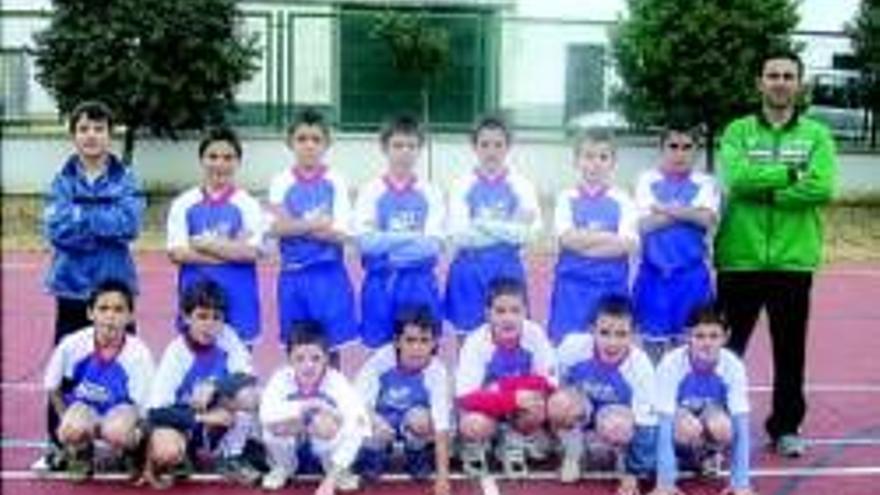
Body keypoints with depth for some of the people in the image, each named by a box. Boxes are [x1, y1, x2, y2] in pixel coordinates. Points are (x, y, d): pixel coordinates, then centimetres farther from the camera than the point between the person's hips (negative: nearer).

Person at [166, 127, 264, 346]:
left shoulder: (247, 205, 1)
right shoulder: (183, 204, 5)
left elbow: (250, 251, -10)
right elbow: (177, 252, -5)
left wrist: (203, 243, -10)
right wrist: (231, 250, -9)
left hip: (237, 296, -1)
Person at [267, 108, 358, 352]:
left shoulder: (335, 183, 0)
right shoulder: (281, 183, 3)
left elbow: (340, 234, -7)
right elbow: (277, 228, -7)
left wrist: (295, 226, -11)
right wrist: (317, 224, -12)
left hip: (329, 276, -1)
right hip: (293, 276, 1)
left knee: (331, 346, 3)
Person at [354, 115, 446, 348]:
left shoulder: (430, 193, 2)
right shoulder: (370, 191, 1)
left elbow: (432, 244, -8)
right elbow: (365, 241, -10)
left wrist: (385, 242, -12)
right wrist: (414, 238, -12)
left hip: (420, 283, 0)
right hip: (381, 283, 0)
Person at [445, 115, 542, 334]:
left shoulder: (521, 186, 3)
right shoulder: (462, 186, 1)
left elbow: (525, 233, -8)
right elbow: (459, 234, -10)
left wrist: (482, 224, -17)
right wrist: (506, 229, -16)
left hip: (508, 269, 0)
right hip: (470, 270, 0)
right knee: (468, 333, 4)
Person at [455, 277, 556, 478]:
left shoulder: (535, 334, -21)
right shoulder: (476, 341, -24)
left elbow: (548, 383, -18)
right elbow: (466, 398, -28)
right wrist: (514, 398, -39)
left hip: (520, 410, 2)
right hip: (485, 404, -2)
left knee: (538, 409, -30)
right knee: (475, 425, -33)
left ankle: (513, 442, 4)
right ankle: (474, 446, 6)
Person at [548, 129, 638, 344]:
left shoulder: (622, 201, 4)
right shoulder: (567, 198, 5)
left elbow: (628, 244, -9)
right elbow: (568, 238, -9)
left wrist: (583, 241, -11)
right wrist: (610, 237, -8)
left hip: (612, 283, 0)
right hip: (573, 282, 0)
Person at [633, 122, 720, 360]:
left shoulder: (705, 183, 5)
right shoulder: (647, 180, 5)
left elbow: (708, 218, -12)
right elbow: (644, 224, -8)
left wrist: (665, 209, -10)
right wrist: (689, 212, -8)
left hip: (692, 276, 0)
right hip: (654, 274, 0)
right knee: (652, 342, 4)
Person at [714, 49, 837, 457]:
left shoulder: (816, 135, 4)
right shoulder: (738, 131, 4)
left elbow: (822, 188, -12)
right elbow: (736, 177, -15)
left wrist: (764, 191, -13)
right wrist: (791, 172, -14)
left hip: (793, 260, 1)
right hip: (740, 258, 0)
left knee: (790, 351, 10)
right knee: (726, 346, 8)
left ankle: (786, 427, 24)